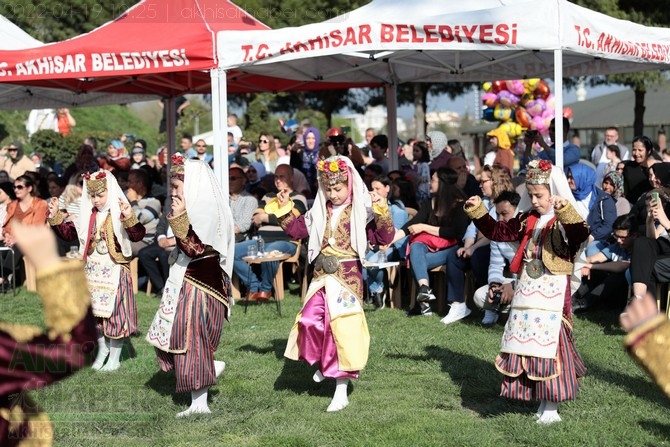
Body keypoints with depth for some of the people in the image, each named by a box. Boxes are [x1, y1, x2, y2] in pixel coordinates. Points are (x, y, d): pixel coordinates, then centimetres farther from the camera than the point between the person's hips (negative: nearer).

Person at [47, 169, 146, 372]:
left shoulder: (119, 214, -13)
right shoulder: (87, 215, 5)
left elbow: (138, 235, -27)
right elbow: (69, 232, 13)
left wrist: (130, 218, -45)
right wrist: (55, 216, -1)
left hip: (114, 273, -6)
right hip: (92, 272, 6)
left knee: (114, 312, 2)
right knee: (95, 312, 14)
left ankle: (115, 357, 16)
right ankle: (102, 350, 33)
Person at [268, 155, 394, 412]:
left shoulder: (361, 213, -5)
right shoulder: (320, 212, 11)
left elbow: (384, 237, -13)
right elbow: (296, 229, 19)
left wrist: (382, 212, -24)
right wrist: (284, 209, 9)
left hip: (348, 277, -5)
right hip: (322, 276, 5)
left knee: (342, 328, -4)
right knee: (310, 321, -10)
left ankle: (341, 392, 3)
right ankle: (322, 363, 21)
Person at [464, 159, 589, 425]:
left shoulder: (564, 222, -10)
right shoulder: (526, 221, 12)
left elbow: (581, 235, -31)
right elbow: (499, 232, 20)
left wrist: (566, 211, -45)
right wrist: (478, 212, 10)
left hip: (553, 292, -7)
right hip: (526, 290, 7)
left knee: (550, 342, -7)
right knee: (525, 341, 9)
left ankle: (551, 407, 1)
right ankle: (538, 396, 21)